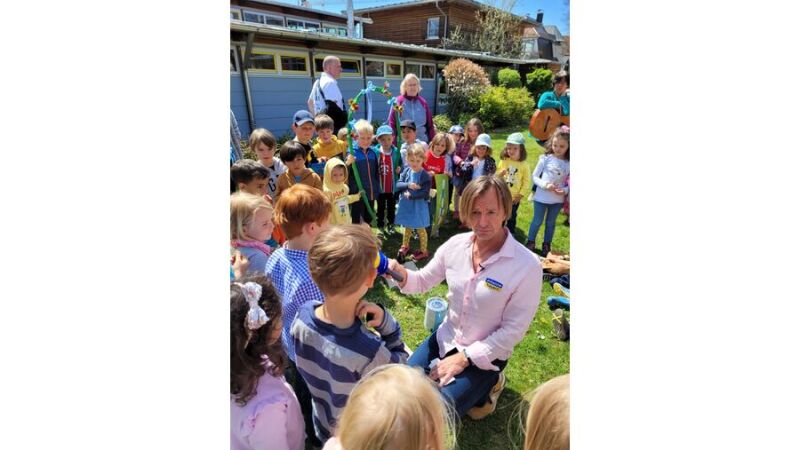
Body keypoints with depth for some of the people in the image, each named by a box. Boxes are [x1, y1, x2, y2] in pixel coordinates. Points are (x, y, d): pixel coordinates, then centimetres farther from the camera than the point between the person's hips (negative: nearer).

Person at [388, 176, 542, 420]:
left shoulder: (527, 265, -24)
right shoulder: (455, 245, -10)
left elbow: (514, 329, -18)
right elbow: (424, 281, 2)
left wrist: (464, 358, -17)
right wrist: (403, 276, -22)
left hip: (486, 354, -4)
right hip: (446, 338, 5)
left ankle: (489, 383, 13)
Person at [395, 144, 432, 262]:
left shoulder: (425, 176, -17)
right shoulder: (406, 171, -3)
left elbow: (425, 193, -21)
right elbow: (398, 184, -8)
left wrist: (411, 195, -24)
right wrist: (408, 185, -26)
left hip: (418, 206, -4)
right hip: (406, 205, 5)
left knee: (420, 229, 11)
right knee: (407, 226, 23)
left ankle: (423, 251, 28)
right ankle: (404, 246, 43)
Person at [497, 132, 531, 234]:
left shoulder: (524, 165, -10)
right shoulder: (503, 161, -5)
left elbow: (527, 182, -7)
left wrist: (520, 195, -11)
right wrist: (500, 174, -19)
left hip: (514, 197, -1)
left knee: (511, 217, 13)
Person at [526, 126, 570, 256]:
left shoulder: (568, 164, -4)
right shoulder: (546, 158, -8)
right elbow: (535, 176, -5)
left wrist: (565, 190, -19)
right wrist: (545, 185, -21)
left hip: (558, 200, 2)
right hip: (541, 197, -2)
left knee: (550, 223, 17)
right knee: (537, 221, 10)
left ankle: (546, 245, 34)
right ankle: (530, 243, 29)